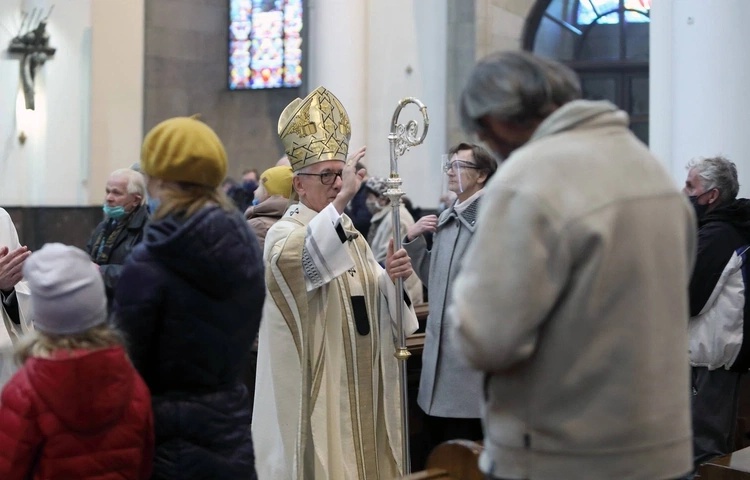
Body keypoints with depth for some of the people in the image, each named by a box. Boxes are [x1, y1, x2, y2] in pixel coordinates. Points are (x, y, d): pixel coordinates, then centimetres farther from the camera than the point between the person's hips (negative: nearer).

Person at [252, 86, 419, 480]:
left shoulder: (348, 230, 13)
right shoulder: (284, 232, -10)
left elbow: (370, 295, 13)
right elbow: (291, 259, -35)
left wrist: (390, 276, -9)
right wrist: (341, 199, -40)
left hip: (358, 377, 7)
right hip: (315, 381, -7)